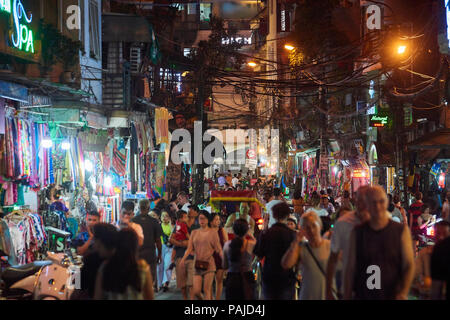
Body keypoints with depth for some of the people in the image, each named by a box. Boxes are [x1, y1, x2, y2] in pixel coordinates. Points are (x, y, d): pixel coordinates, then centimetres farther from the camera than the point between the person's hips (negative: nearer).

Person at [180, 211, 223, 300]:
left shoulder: (213, 232, 1)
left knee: (207, 290, -4)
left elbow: (218, 249, -3)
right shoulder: (194, 232, 10)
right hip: (197, 265, 3)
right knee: (196, 291, -2)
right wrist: (184, 258, -15)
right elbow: (189, 248, 2)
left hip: (209, 265, -3)